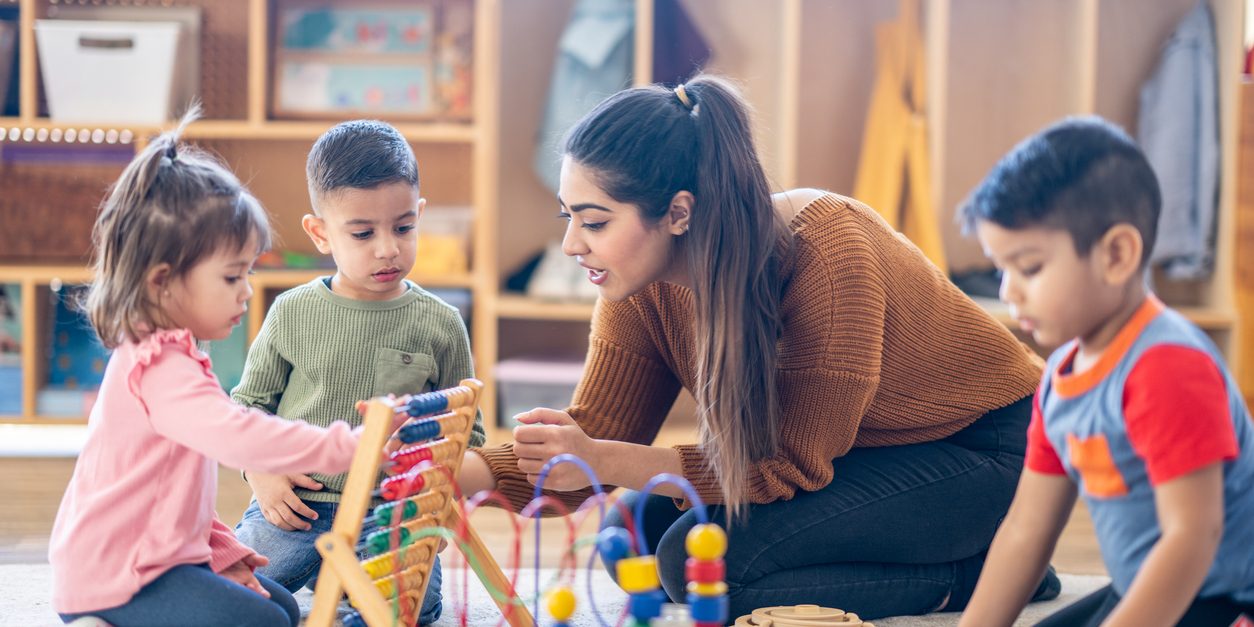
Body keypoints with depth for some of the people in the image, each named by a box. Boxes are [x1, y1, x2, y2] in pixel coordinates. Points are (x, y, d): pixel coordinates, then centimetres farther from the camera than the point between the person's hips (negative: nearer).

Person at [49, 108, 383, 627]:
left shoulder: (165, 357, 13)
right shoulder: (160, 370, -23)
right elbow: (241, 438, -38)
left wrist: (220, 550, 15)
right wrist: (347, 447, -38)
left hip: (160, 557, 11)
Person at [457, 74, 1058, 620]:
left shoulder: (825, 250, -31)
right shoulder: (642, 289, -11)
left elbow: (794, 464, -27)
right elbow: (592, 445, -7)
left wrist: (603, 462, -33)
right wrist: (457, 471, -25)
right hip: (849, 456, 9)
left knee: (699, 558, -24)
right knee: (638, 533, -8)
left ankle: (971, 577, -9)